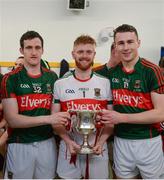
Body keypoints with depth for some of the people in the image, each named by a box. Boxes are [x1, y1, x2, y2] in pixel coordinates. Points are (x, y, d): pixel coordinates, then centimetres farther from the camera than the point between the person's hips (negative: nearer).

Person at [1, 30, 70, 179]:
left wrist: (64, 119, -7)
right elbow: (12, 119, -14)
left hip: (47, 143, 3)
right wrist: (48, 119, -24)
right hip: (20, 145, -3)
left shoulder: (52, 77, 4)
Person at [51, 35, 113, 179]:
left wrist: (100, 142, -11)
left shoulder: (106, 83, -1)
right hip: (69, 148, 0)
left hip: (97, 149, 0)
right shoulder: (60, 84, 0)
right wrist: (68, 141, -11)